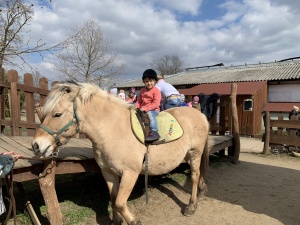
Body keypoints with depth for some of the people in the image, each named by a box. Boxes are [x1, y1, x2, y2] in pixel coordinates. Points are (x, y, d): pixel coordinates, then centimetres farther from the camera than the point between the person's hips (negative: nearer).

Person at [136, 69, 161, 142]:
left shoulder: (156, 91, -7)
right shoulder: (142, 90, 15)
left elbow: (155, 103, -16)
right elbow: (139, 101, 18)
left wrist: (145, 108, -23)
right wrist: (136, 107, -3)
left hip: (153, 109, -7)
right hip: (143, 109, 7)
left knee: (150, 114, -36)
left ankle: (154, 132, -44)